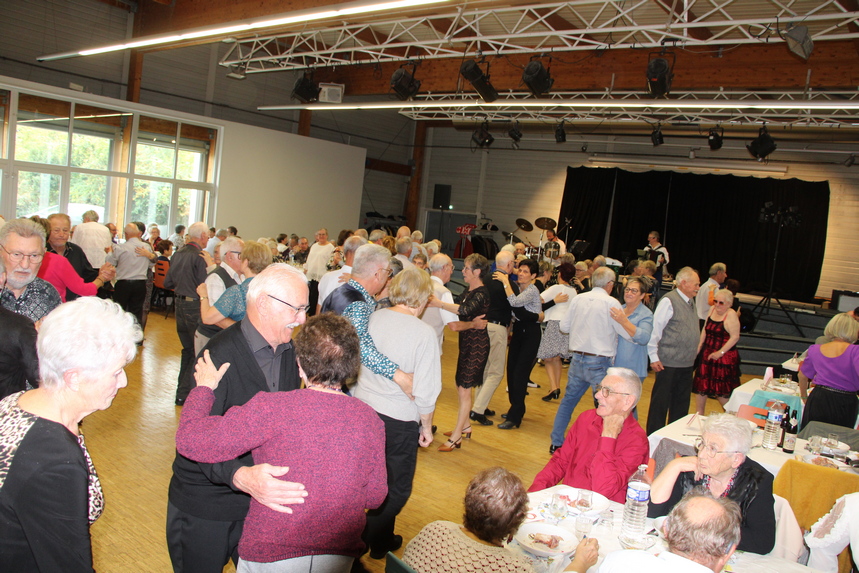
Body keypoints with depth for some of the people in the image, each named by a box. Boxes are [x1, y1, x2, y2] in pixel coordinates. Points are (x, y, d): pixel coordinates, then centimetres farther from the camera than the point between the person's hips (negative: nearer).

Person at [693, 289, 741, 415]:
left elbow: (735, 337, -19)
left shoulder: (731, 315, -15)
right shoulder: (712, 309, 6)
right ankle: (699, 415, 22)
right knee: (701, 386, 10)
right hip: (707, 355, 7)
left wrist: (721, 352, -22)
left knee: (722, 392, 1)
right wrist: (698, 348, 9)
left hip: (724, 358, -7)